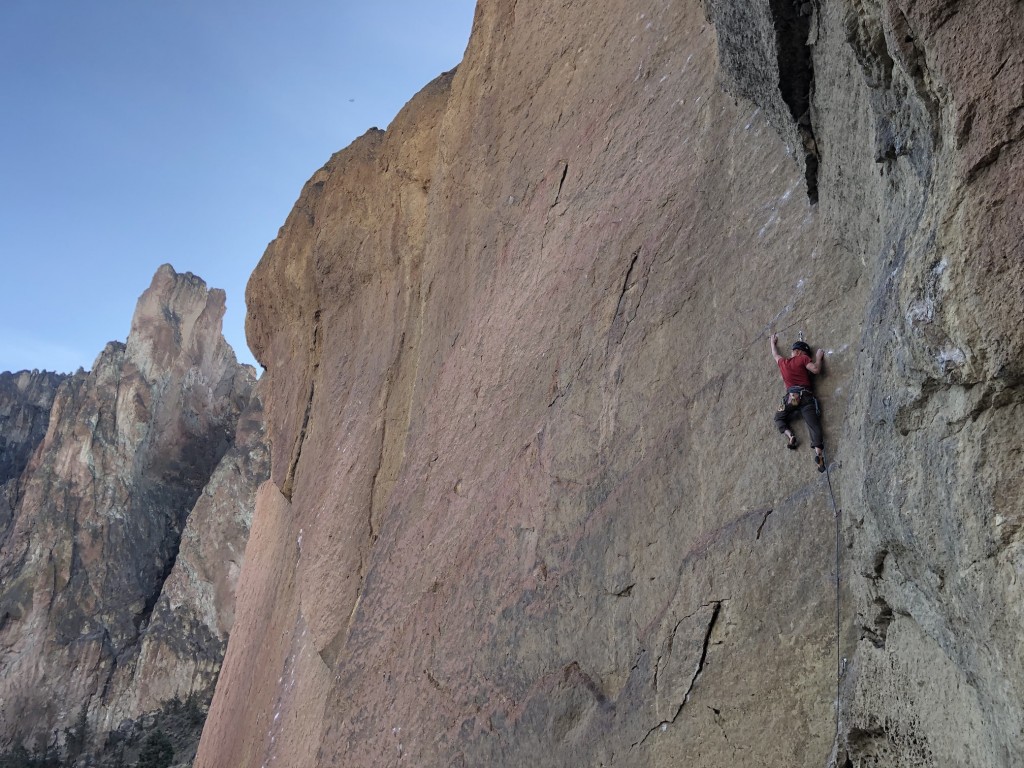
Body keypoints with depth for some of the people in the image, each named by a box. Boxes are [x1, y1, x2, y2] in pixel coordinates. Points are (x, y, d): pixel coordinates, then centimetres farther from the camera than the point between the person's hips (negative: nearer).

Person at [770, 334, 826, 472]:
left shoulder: (782, 362, 19)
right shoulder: (802, 359, 6)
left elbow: (775, 354, 40)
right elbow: (816, 369, -8)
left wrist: (773, 342, 59)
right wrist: (818, 357, 10)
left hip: (791, 396, 2)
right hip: (806, 396, -2)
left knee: (779, 418, 24)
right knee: (813, 424, -8)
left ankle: (789, 435, -5)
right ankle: (818, 452, -26)